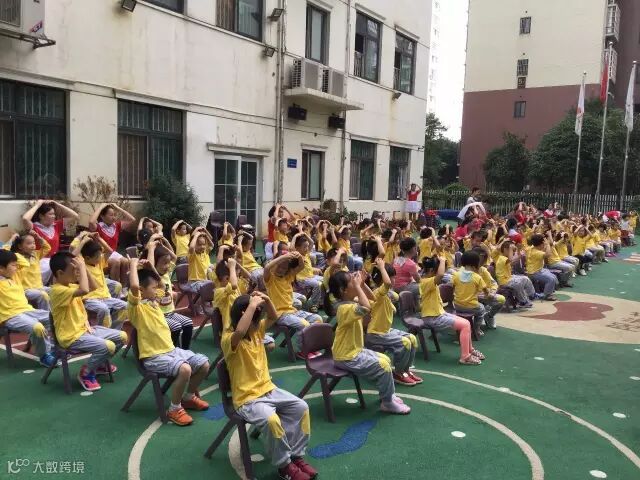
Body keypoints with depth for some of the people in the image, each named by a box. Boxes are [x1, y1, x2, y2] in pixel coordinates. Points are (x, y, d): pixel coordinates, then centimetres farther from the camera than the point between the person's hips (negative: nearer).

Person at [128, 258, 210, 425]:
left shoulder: (153, 302, 12)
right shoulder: (136, 306, -13)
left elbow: (155, 279, 29)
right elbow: (133, 285, -35)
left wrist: (148, 266, 12)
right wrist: (134, 264, -21)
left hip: (171, 350, 9)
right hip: (153, 357, -9)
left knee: (204, 364, 3)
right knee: (185, 369, -32)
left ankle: (189, 397, 25)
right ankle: (174, 409, -11)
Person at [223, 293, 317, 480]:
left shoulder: (256, 330, 5)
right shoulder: (229, 340, -20)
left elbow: (273, 318, 12)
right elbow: (240, 331, -43)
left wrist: (266, 300, -8)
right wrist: (252, 305, -38)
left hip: (268, 389, 8)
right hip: (246, 399, -8)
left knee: (301, 407, -4)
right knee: (271, 419, -33)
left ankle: (296, 456, 7)